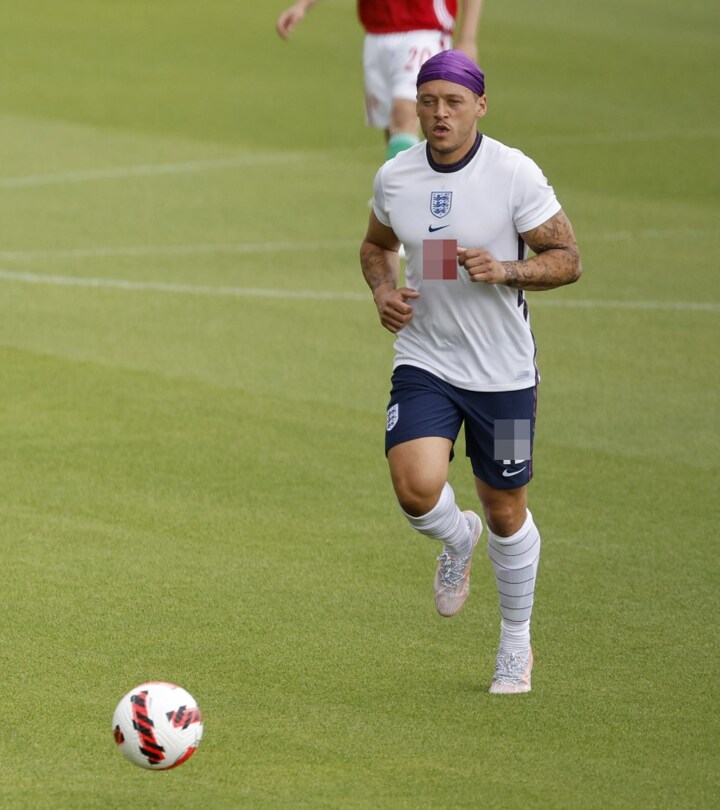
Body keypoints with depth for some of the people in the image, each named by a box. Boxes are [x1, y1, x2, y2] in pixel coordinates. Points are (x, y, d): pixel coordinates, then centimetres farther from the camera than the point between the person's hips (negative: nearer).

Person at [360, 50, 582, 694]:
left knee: (506, 512, 8)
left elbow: (567, 260, -6)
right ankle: (459, 540, 17)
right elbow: (377, 244, 19)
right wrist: (384, 290, -2)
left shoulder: (515, 174, -12)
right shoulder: (395, 177, -1)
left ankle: (516, 643, 31)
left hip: (503, 373, -2)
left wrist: (505, 269, -24)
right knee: (417, 489, -20)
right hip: (424, 363, 2)